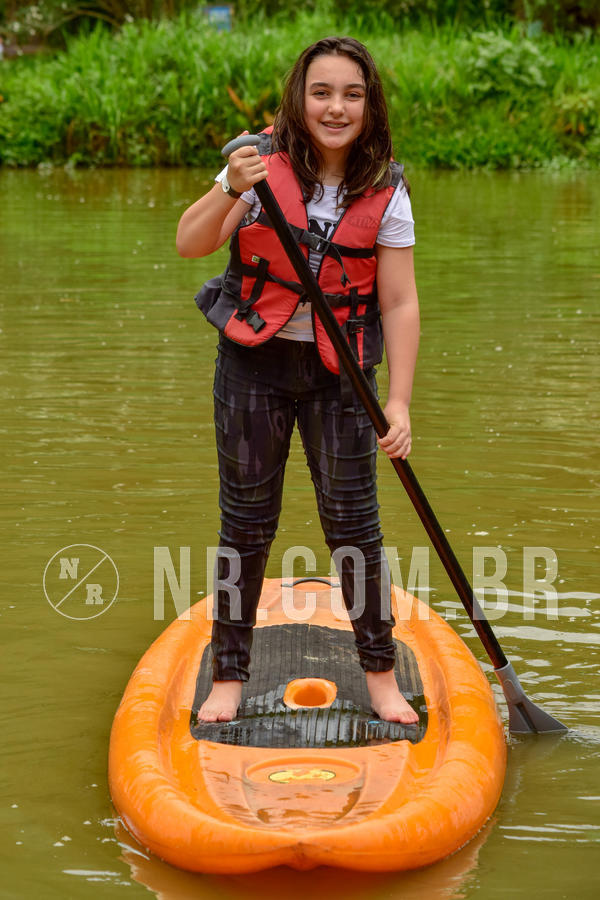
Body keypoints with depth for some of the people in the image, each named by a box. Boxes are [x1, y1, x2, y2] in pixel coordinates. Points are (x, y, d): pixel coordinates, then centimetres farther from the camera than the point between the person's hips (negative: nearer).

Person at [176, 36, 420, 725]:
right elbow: (189, 244, -13)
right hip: (254, 360, 0)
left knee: (353, 519, 0)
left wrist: (399, 402, -12)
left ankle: (380, 671, 17)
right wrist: (231, 190, -31)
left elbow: (399, 304, -6)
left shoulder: (385, 192, -6)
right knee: (246, 519, 5)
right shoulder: (264, 163, -7)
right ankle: (228, 676, 17)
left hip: (338, 371, 0)